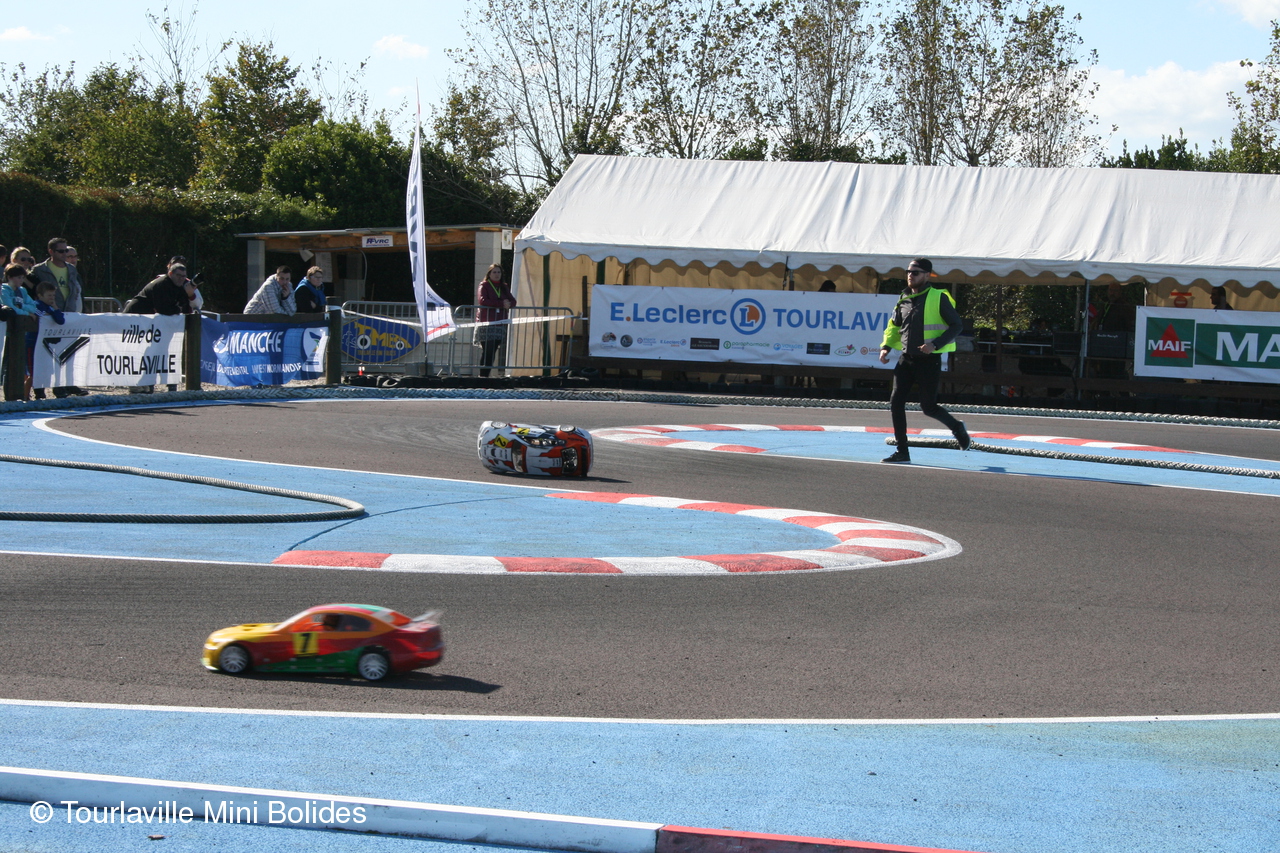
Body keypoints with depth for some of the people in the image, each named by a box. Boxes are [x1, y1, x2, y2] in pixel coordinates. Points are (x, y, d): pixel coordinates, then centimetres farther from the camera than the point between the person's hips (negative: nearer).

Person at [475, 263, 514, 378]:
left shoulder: (504, 287, 20)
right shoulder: (484, 286, 3)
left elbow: (513, 302, 11)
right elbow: (483, 301, -13)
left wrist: (508, 304, -14)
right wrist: (502, 304, -13)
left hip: (500, 324, 5)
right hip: (486, 323, -5)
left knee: (492, 352, 0)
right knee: (487, 352, -12)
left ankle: (486, 376, 2)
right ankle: (482, 376, -10)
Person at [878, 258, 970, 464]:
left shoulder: (938, 298, -8)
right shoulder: (904, 299, 9)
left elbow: (957, 325, -8)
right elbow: (894, 326, 23)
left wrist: (935, 344, -20)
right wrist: (886, 346, 6)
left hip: (929, 360, -6)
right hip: (907, 359, 6)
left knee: (928, 407, -2)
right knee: (896, 401, -6)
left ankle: (957, 427, 28)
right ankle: (902, 451, 1)